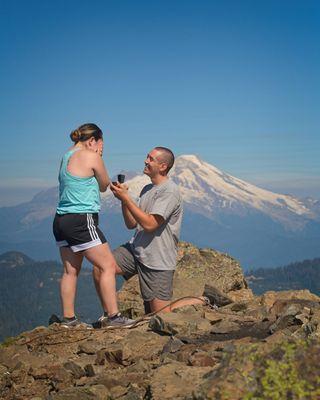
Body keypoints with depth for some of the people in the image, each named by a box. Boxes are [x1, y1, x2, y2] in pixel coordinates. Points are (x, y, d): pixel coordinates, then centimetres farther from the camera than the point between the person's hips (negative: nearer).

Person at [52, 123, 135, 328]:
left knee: (70, 271, 13)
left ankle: (69, 319, 17)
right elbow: (104, 185, 4)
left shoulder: (67, 156, 15)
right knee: (108, 266, -3)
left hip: (61, 220, 9)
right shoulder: (91, 157, -9)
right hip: (81, 221, -9)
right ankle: (113, 317, -2)